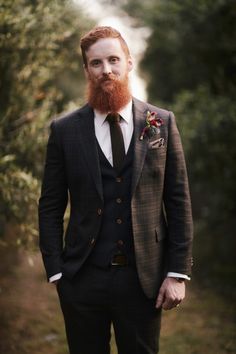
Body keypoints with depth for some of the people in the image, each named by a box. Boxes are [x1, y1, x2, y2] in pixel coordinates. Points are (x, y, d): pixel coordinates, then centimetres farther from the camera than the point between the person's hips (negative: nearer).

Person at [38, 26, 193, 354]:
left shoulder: (161, 123, 1)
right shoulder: (64, 130, 1)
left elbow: (179, 201, 1)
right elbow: (50, 207, 3)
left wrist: (178, 273, -4)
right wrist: (56, 272, -4)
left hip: (143, 277, 0)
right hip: (83, 278, 0)